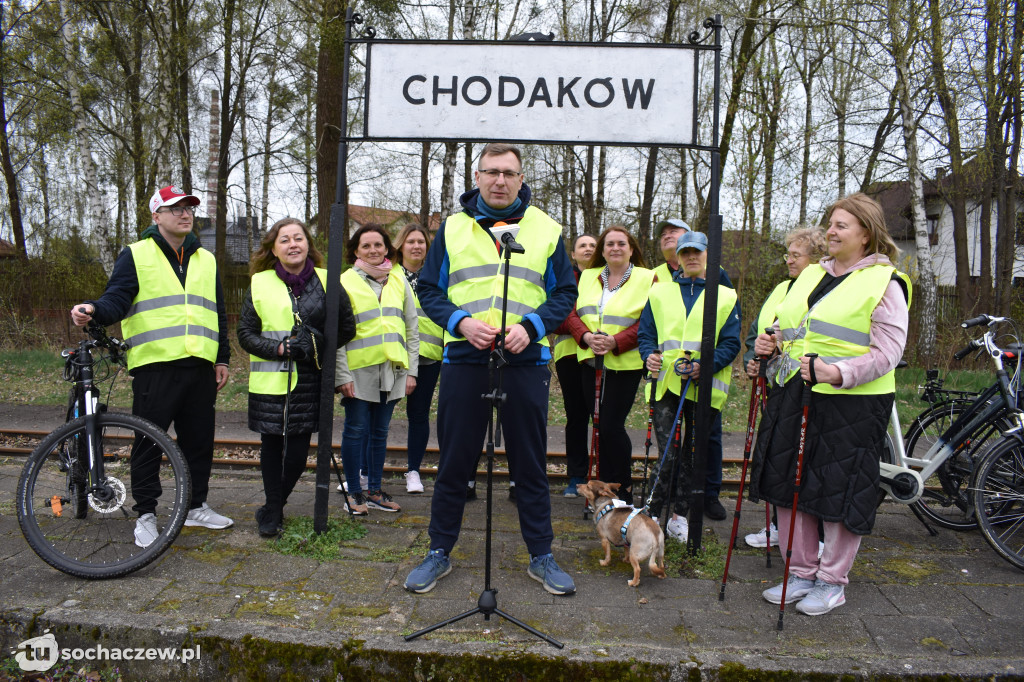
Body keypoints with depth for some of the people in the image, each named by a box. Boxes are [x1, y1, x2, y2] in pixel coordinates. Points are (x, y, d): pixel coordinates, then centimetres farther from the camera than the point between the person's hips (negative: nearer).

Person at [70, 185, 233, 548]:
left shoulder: (206, 260, 18)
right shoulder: (136, 255, 4)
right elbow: (118, 299, -6)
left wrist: (222, 358, 15)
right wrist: (94, 311, -29)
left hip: (200, 368, 5)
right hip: (155, 366, -4)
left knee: (199, 440, 11)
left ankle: (197, 506, 24)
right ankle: (146, 514, 13)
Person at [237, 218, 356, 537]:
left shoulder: (326, 282, 5)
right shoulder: (260, 283, 5)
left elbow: (347, 327, 8)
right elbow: (245, 332, 4)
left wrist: (318, 345, -8)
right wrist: (278, 349, -12)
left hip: (310, 379, 0)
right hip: (269, 380, 0)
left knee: (299, 448, 2)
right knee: (271, 444, 7)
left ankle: (274, 507, 26)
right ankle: (273, 510, 24)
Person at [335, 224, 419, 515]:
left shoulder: (399, 281, 11)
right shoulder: (346, 282, 1)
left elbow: (412, 328, 12)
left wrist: (411, 370, 6)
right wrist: (342, 375, -10)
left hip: (392, 370, 3)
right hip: (359, 370, -3)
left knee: (380, 431, 11)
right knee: (356, 430, 2)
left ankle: (375, 490, 22)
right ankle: (354, 492, 15)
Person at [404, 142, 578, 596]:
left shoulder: (545, 229, 8)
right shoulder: (452, 227, 8)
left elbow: (565, 292, 7)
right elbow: (429, 290, 8)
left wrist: (531, 325, -10)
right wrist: (460, 321, -11)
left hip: (526, 360, 0)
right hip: (463, 359, 0)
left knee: (530, 463, 8)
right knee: (454, 461, 7)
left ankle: (541, 557, 23)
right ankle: (439, 553, 23)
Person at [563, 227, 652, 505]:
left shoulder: (646, 278, -1)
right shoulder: (588, 276, 13)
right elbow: (573, 313, 8)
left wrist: (615, 341, -20)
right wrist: (587, 337, -12)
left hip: (625, 364, -5)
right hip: (590, 361, 5)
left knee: (612, 425, -8)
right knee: (599, 424, 8)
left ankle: (623, 491, 8)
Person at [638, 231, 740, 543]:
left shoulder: (726, 296, 8)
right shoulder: (659, 292, 12)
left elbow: (731, 343, 2)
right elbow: (645, 333, 12)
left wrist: (705, 365, -15)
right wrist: (649, 355, -9)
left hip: (705, 386, 1)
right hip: (665, 383, 0)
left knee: (693, 453, 9)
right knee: (667, 453, -9)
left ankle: (679, 516, 22)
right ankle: (652, 514, 4)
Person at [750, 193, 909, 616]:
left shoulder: (884, 283, -5)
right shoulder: (811, 275, 16)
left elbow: (887, 352, -13)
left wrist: (838, 373, -27)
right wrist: (772, 344, 3)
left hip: (851, 403, -7)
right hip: (794, 395, 7)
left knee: (840, 493, 3)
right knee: (789, 485, 11)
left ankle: (832, 581, 22)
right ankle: (802, 573, 27)